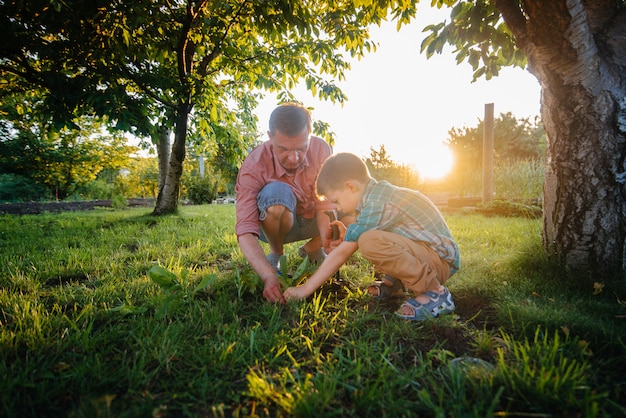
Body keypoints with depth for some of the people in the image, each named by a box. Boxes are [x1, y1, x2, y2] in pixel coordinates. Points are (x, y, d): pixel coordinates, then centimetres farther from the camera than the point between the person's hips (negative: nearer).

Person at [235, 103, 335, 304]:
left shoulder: (321, 149, -23)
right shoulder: (254, 166, -30)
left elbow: (325, 206, -23)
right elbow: (245, 231, -37)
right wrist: (270, 277, -52)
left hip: (310, 220, 4)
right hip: (276, 222, -3)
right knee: (276, 192, -37)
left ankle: (312, 248, 6)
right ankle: (275, 253, -7)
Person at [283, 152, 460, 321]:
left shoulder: (375, 206, -21)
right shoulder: (378, 193, 7)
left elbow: (341, 253, -18)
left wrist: (305, 288, -11)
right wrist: (348, 236, -2)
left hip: (440, 260, -10)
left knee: (370, 243, -32)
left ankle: (434, 292, -17)